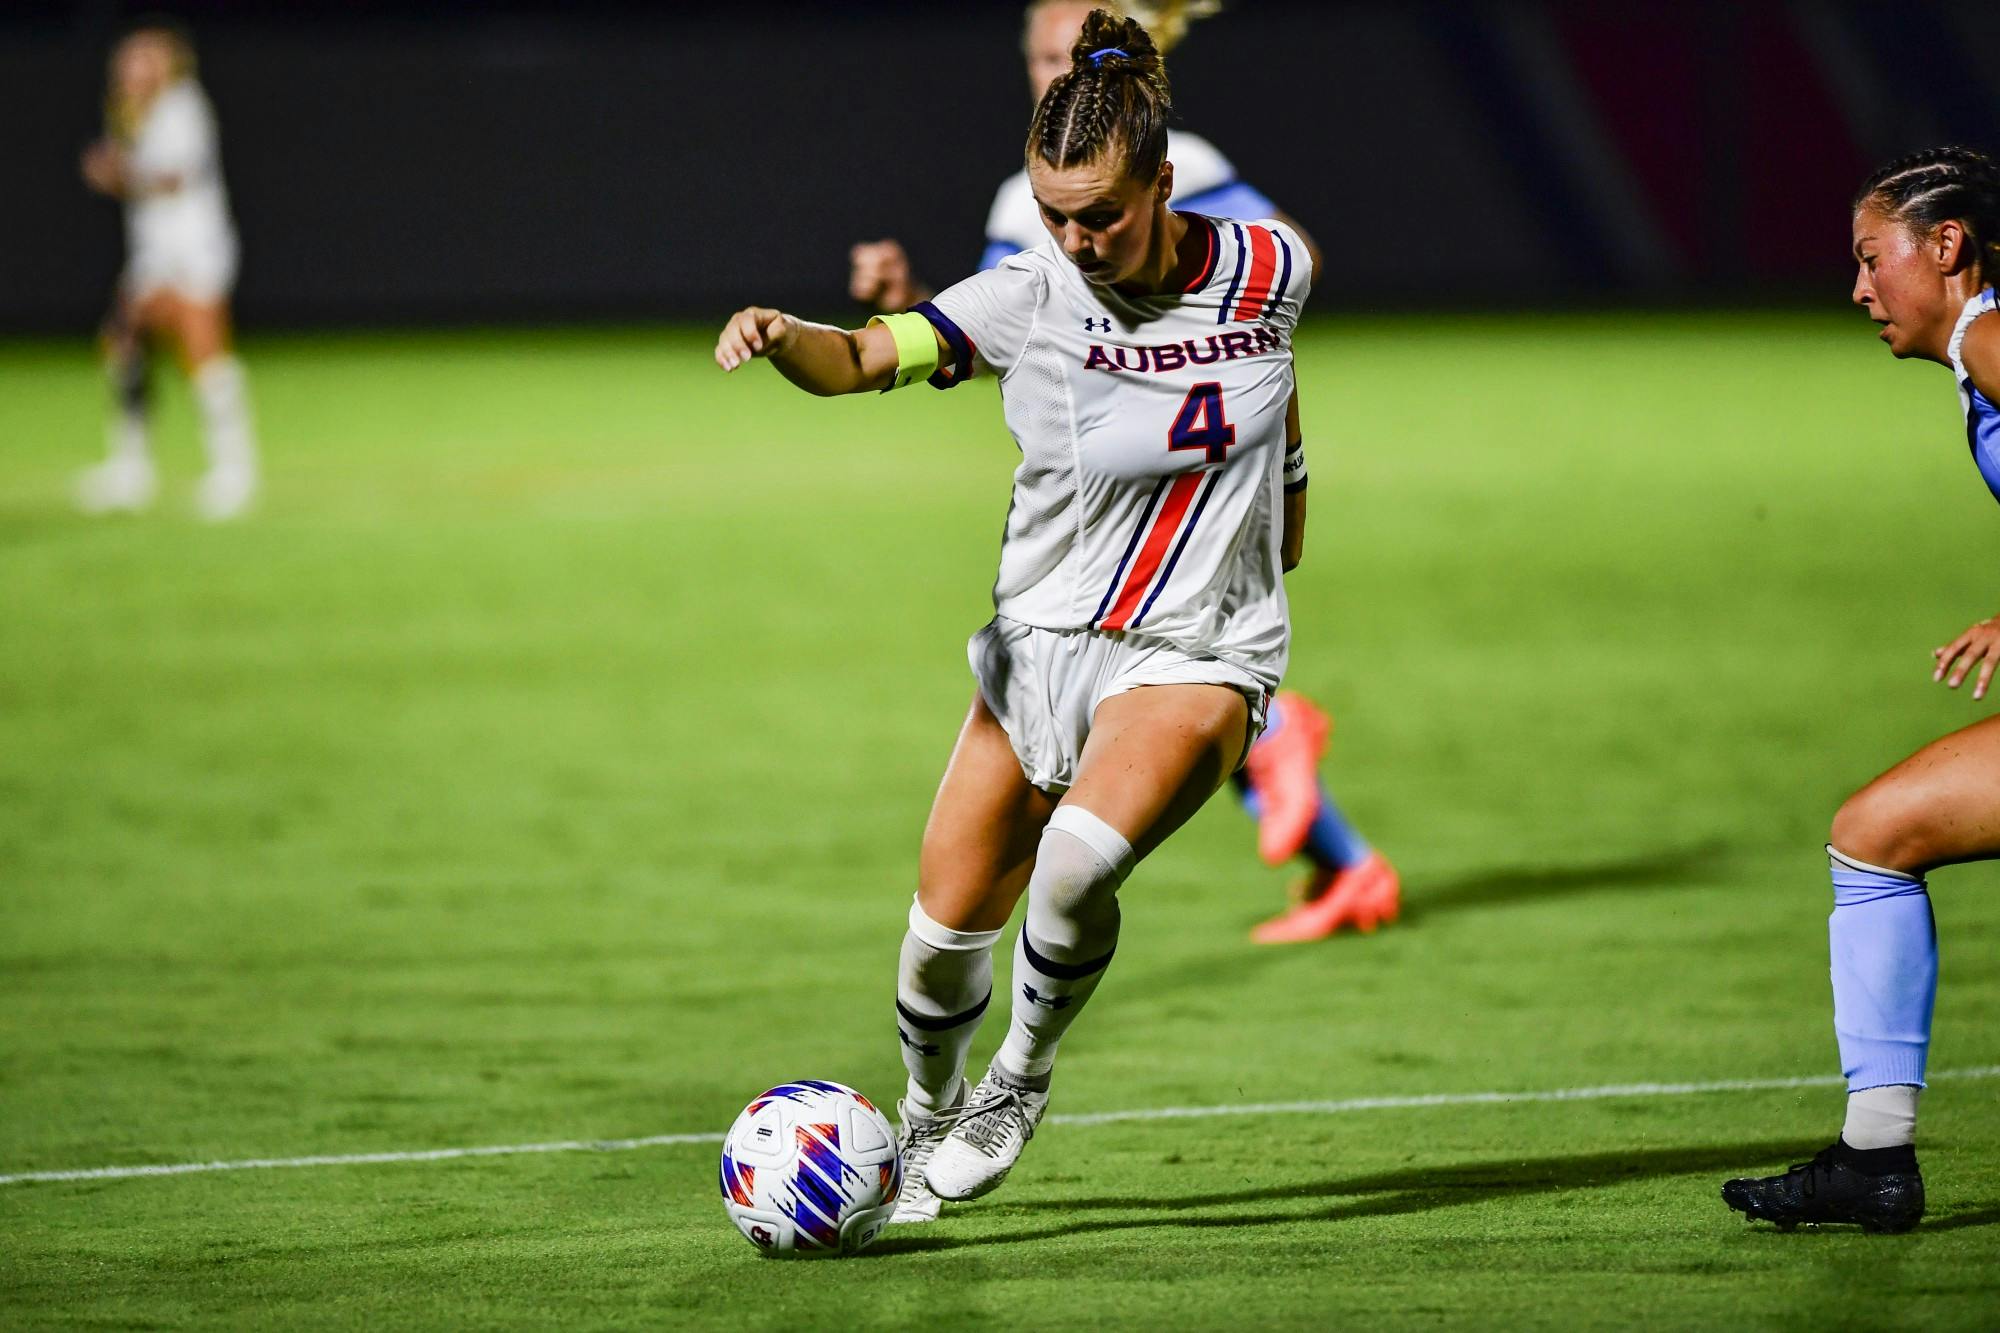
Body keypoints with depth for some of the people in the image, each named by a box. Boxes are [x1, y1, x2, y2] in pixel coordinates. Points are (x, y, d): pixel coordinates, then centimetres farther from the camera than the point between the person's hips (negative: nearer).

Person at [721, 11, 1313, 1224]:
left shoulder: (1269, 266, -8)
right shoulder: (1031, 299, -14)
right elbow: (862, 361, -27)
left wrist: (1288, 484, 28)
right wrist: (782, 338, -48)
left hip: (1198, 657, -1)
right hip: (1042, 638, 1)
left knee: (1078, 863, -29)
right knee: (948, 925, 2)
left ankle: (1025, 1078, -2)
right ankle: (927, 1125, 34)